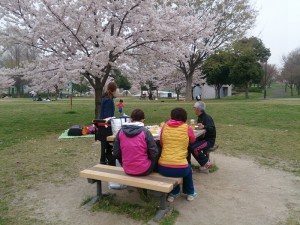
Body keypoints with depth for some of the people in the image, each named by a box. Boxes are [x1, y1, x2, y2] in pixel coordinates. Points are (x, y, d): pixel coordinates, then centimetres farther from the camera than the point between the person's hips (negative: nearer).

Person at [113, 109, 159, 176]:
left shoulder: (121, 131, -4)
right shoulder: (145, 132, -14)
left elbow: (116, 154, 0)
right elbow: (154, 153, -11)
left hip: (127, 170, 4)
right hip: (143, 170, -4)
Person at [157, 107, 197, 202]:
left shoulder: (165, 126, 2)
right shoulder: (187, 128, -4)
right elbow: (193, 140, 17)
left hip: (163, 168, 2)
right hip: (180, 169, -1)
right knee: (188, 169, 35)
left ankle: (173, 193, 41)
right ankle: (190, 193, 48)